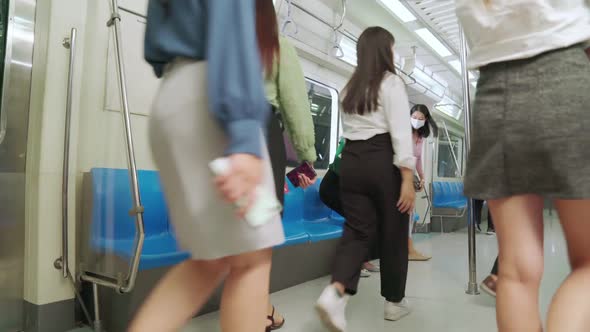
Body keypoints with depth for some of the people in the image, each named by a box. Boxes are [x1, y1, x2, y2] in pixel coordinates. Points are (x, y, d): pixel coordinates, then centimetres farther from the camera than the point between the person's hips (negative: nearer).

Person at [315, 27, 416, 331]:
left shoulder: (350, 87, 16)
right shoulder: (391, 82, -2)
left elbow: (347, 128, 12)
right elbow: (400, 131, -11)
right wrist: (408, 177, -13)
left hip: (351, 160, 5)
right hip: (383, 160, -5)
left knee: (358, 230, 6)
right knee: (392, 234, 9)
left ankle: (335, 292, -15)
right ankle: (394, 301, 24)